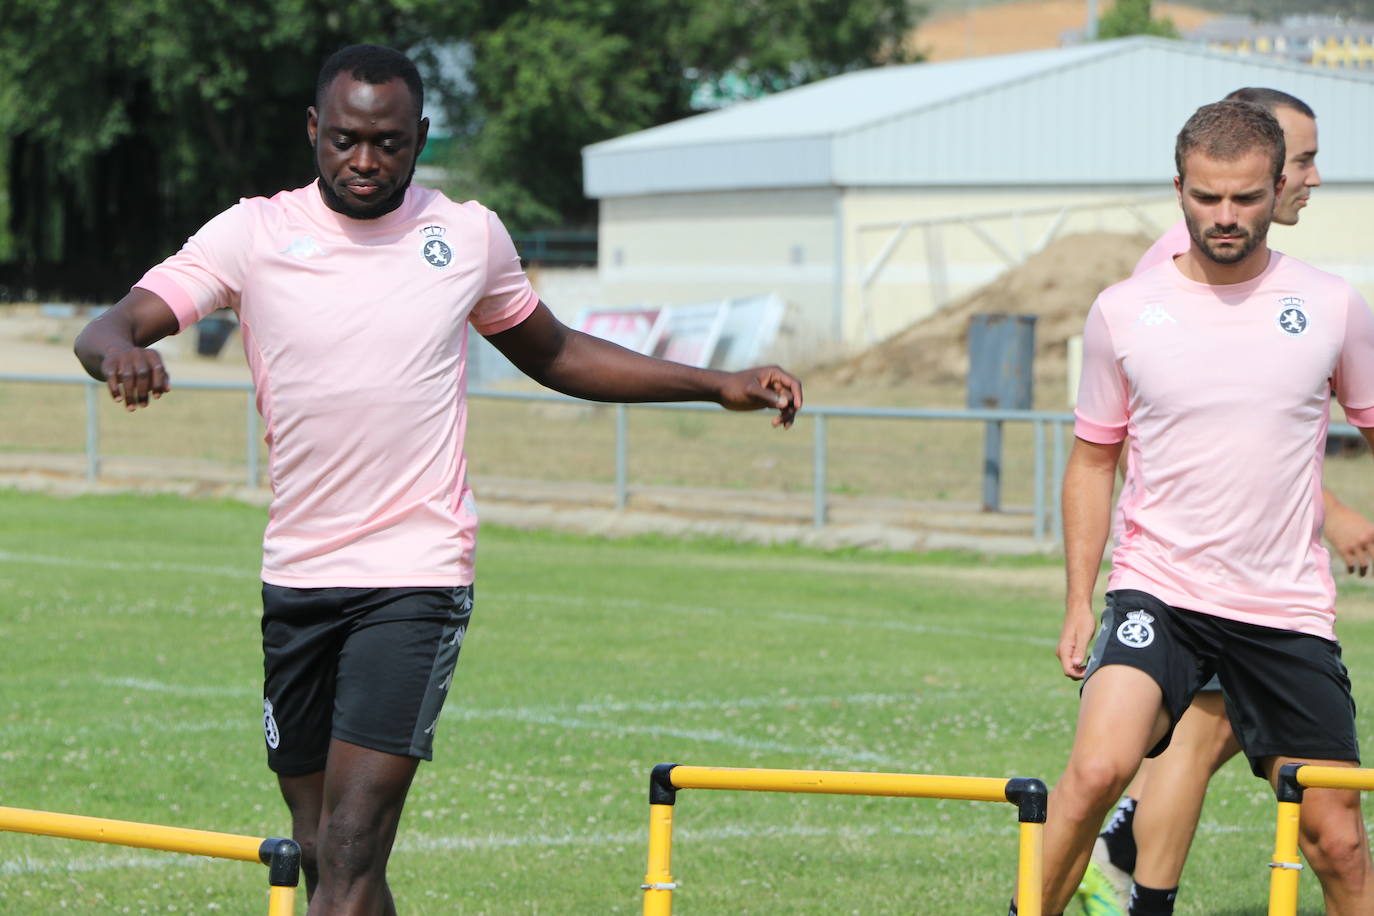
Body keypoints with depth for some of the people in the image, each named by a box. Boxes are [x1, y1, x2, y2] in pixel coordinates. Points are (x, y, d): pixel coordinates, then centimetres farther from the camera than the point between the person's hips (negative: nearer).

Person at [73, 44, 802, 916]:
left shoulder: (470, 236, 4)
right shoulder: (253, 233, 0)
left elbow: (555, 355, 21)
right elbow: (108, 329, -10)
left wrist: (721, 385, 15)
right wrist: (118, 348, -36)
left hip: (416, 579, -2)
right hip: (296, 579, 2)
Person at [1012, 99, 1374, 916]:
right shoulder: (1124, 312, 0)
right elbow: (1094, 458, 10)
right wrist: (1079, 600, 5)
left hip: (1290, 606, 1)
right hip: (1160, 593, -1)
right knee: (1098, 767, -27)